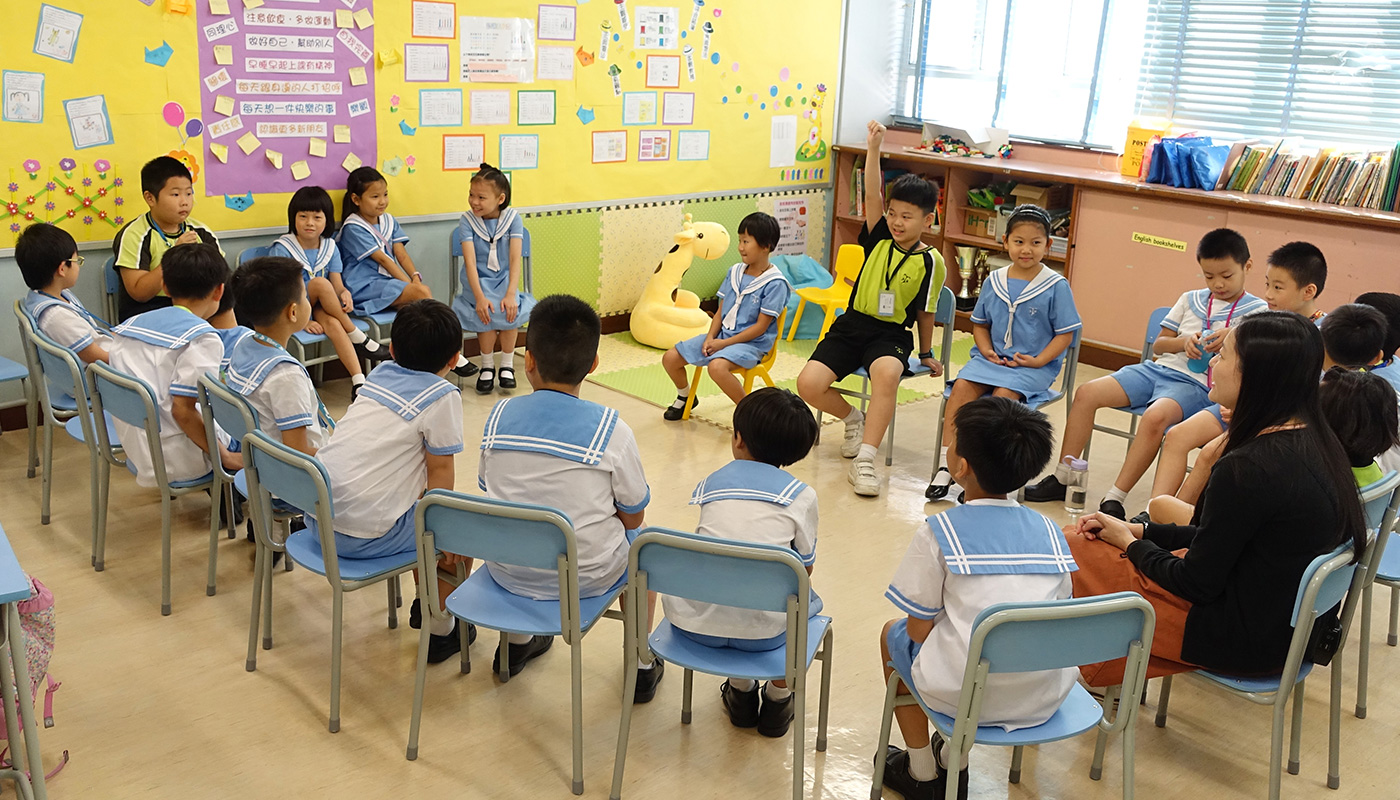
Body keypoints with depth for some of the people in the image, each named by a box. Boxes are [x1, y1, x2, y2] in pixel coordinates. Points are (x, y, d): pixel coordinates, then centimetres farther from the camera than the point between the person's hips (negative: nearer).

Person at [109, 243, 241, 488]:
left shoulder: (131, 324, 6)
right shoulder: (201, 338, -16)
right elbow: (182, 410, -21)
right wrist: (225, 456, -11)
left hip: (134, 449, 8)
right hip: (174, 460, -8)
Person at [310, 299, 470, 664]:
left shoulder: (378, 373, 11)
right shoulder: (442, 396, -10)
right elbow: (440, 471, -7)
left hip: (317, 518, 8)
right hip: (363, 537, -8)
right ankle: (441, 631, 22)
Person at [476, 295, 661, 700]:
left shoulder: (499, 416, -8)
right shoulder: (611, 430, -17)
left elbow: (490, 491, 6)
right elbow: (633, 517, -8)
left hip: (507, 571, 3)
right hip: (585, 577, -3)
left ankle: (516, 643, 50)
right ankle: (641, 664, 34)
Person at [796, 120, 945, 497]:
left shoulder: (930, 261, -3)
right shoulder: (879, 239, 4)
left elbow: (924, 311, 7)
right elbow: (872, 196, -10)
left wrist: (926, 354, 15)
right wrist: (874, 150, -21)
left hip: (891, 334, -3)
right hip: (851, 325, 3)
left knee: (886, 373, -39)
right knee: (808, 384, -18)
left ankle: (864, 461, -31)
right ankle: (854, 419, 15)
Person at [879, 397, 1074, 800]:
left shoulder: (938, 532, -11)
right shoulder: (1050, 532, 3)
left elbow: (919, 628, -6)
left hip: (964, 695, -5)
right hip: (1046, 699, 5)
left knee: (893, 633, 25)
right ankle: (955, 759, 36)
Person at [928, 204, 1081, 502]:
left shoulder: (1056, 286, -3)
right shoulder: (993, 282, 8)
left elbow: (1065, 333, -2)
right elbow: (980, 323, 17)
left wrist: (1039, 360, -13)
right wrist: (985, 349, -2)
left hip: (1034, 366, -4)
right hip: (992, 358, 4)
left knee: (1003, 394, -31)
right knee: (962, 386, -23)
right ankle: (947, 463, -19)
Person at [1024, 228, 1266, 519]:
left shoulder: (1256, 310, 4)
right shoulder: (1191, 300, 18)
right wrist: (1184, 342, -4)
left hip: (1196, 385, -5)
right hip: (1158, 368, 6)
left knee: (1155, 417, -38)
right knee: (1087, 393, -13)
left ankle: (1115, 499, -31)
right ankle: (1061, 478, -7)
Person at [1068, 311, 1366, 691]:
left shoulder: (1248, 468, -30)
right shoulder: (1316, 443, 0)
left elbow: (1196, 584, -19)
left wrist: (1131, 543, -2)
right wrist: (1139, 530, 7)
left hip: (1244, 640, -9)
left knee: (1070, 549, 2)